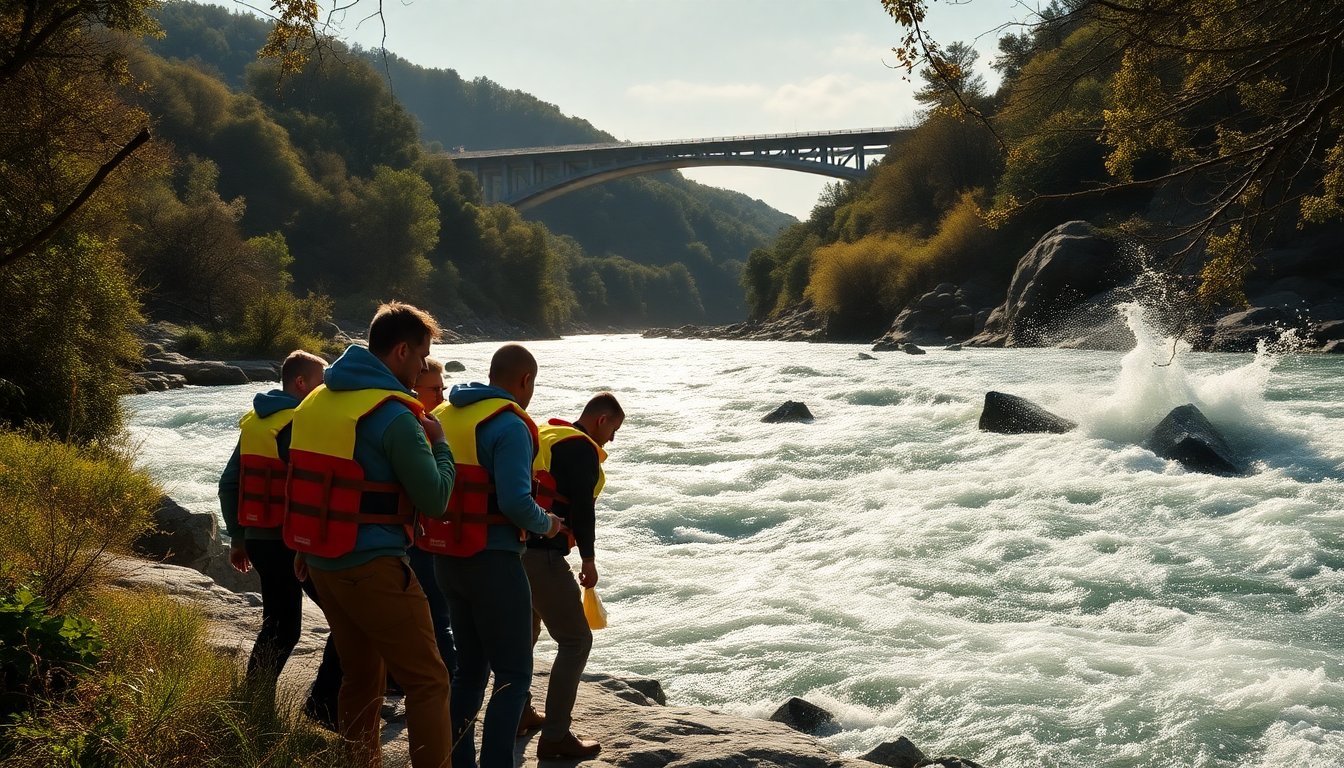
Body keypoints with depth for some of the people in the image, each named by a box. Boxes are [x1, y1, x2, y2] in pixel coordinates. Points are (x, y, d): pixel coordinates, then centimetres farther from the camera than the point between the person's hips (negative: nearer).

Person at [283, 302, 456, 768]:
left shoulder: (317, 401, 9)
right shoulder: (395, 416, -16)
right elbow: (435, 498, -15)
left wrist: (304, 552, 24)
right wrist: (438, 443, 1)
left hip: (323, 562, 8)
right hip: (372, 568, -8)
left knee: (362, 674, 19)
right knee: (427, 680, -3)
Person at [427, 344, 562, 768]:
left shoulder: (443, 415, 9)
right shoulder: (509, 425, -15)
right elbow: (516, 502, -23)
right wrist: (547, 524, -5)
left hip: (446, 558, 8)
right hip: (493, 561, -8)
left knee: (471, 666, 19)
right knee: (513, 673, 1)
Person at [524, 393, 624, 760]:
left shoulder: (543, 435, 18)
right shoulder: (582, 447, -9)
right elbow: (582, 506, -16)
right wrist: (588, 558, -6)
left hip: (514, 547, 10)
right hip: (542, 554, -10)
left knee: (525, 632, 27)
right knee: (576, 640, -5)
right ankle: (555, 736, -8)